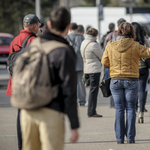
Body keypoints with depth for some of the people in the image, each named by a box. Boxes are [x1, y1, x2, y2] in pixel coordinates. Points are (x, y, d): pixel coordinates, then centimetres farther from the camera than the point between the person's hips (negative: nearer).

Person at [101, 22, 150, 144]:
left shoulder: (110, 46, -2)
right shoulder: (135, 46, -9)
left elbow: (105, 62, 6)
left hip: (116, 81, 2)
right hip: (131, 80, -2)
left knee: (119, 109, 7)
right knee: (131, 109, 7)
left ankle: (120, 137, 5)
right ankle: (130, 137, 4)